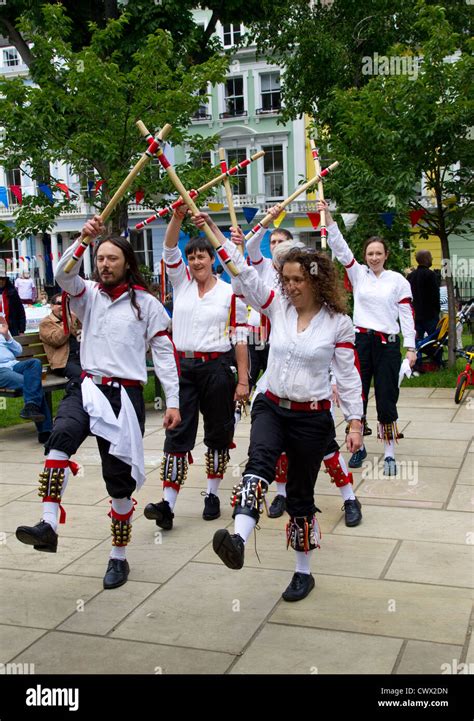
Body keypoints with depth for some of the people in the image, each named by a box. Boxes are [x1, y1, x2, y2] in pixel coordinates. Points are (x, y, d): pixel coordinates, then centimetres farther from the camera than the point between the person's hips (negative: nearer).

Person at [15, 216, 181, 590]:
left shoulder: (147, 304, 4)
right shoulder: (88, 294, 10)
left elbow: (165, 354, 3)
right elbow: (64, 274, -10)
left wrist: (173, 402, -3)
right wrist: (85, 238, -23)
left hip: (126, 395, -2)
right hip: (86, 387, 2)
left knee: (120, 480, 4)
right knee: (61, 435, -32)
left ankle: (119, 557, 20)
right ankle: (48, 525, -35)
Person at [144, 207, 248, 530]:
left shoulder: (230, 294, -1)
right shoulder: (182, 282, 8)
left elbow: (240, 338, -2)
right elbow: (170, 250, -5)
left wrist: (243, 380, -6)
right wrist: (178, 216, -20)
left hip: (217, 368, -2)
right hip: (183, 367, 2)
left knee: (218, 433, 9)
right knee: (177, 433, -3)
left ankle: (213, 495, 24)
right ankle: (168, 504, -4)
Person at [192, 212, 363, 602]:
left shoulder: (338, 322, -6)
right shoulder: (277, 305, 1)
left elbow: (348, 376, -2)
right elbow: (243, 273, -5)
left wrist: (355, 422, -4)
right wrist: (215, 231, -13)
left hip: (312, 417, -2)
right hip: (271, 407, 2)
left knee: (301, 496, 7)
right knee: (258, 464, -30)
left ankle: (303, 572, 24)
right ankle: (239, 538, -48)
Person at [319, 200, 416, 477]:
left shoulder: (398, 280, 2)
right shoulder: (358, 274, 6)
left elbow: (407, 314, 1)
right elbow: (341, 249, -5)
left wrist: (411, 347, -5)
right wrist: (328, 218, -16)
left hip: (388, 344, -2)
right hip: (361, 340, 2)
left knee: (387, 399, -1)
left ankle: (389, 454, 9)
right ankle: (358, 447, 20)